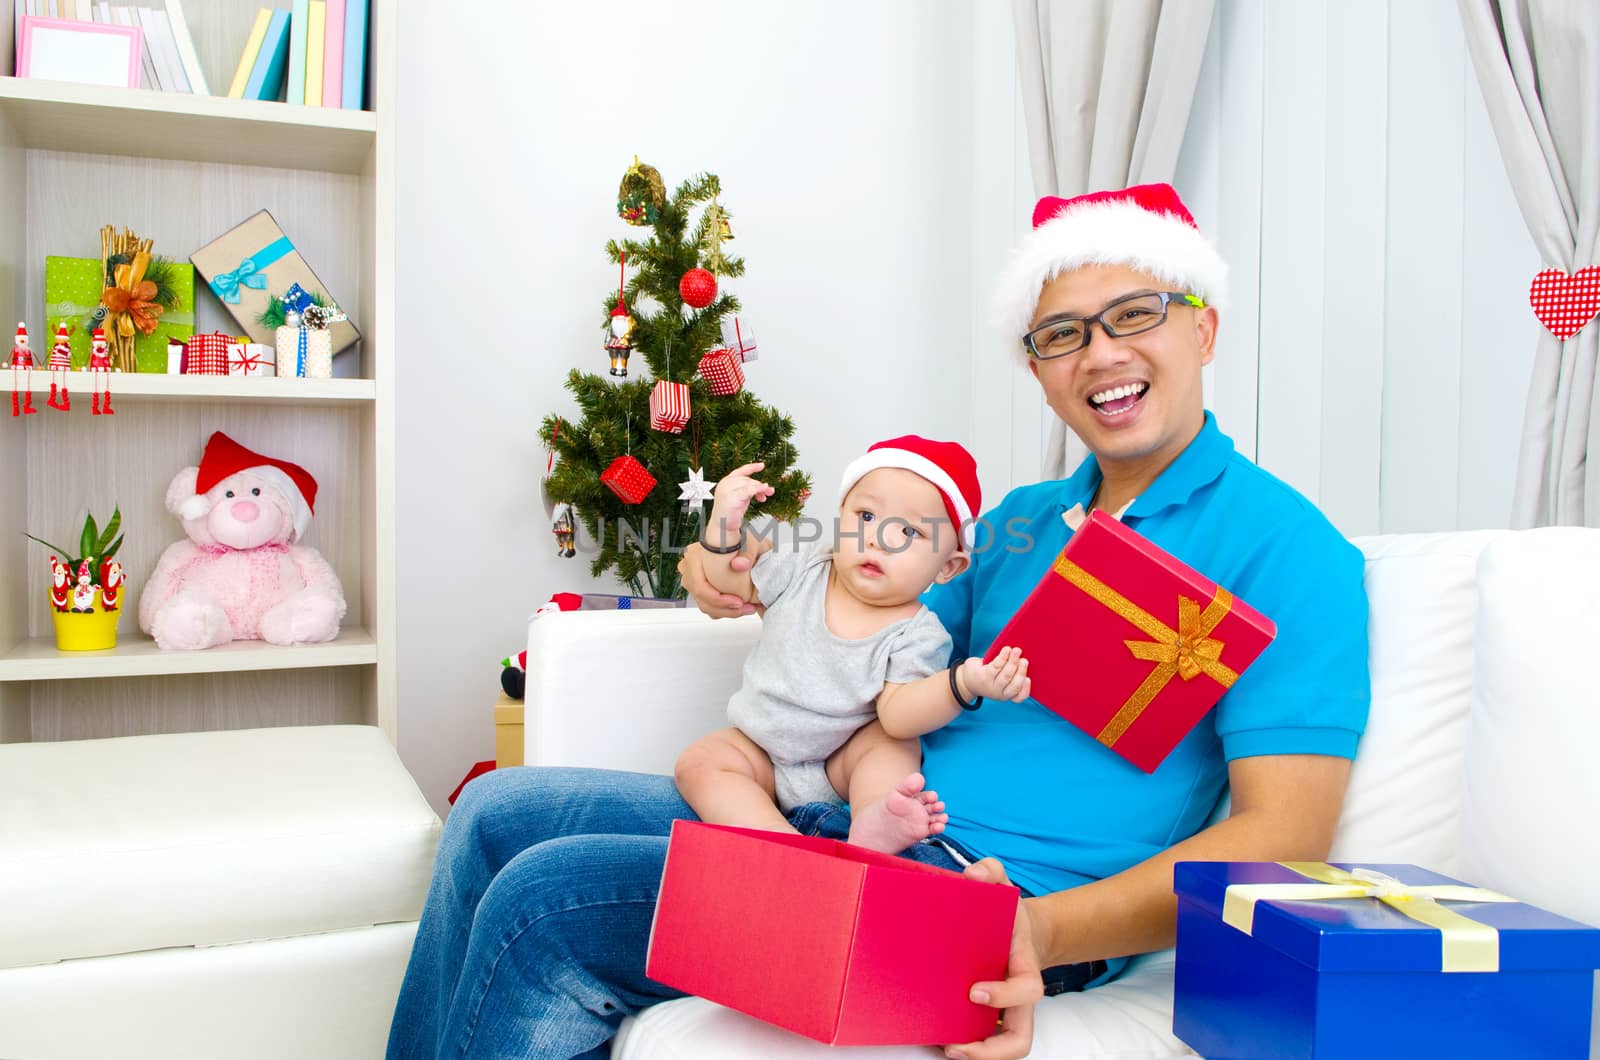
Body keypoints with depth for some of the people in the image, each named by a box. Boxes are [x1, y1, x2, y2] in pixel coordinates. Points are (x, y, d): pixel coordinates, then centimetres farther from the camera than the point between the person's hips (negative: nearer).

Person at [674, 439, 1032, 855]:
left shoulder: (918, 635, -16)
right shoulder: (801, 570, -6)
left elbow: (897, 714, -28)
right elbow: (730, 583, 6)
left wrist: (966, 682, -47)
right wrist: (724, 524, -13)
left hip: (846, 764, -2)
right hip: (758, 752, 3)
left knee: (895, 743, -27)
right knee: (699, 762, -21)